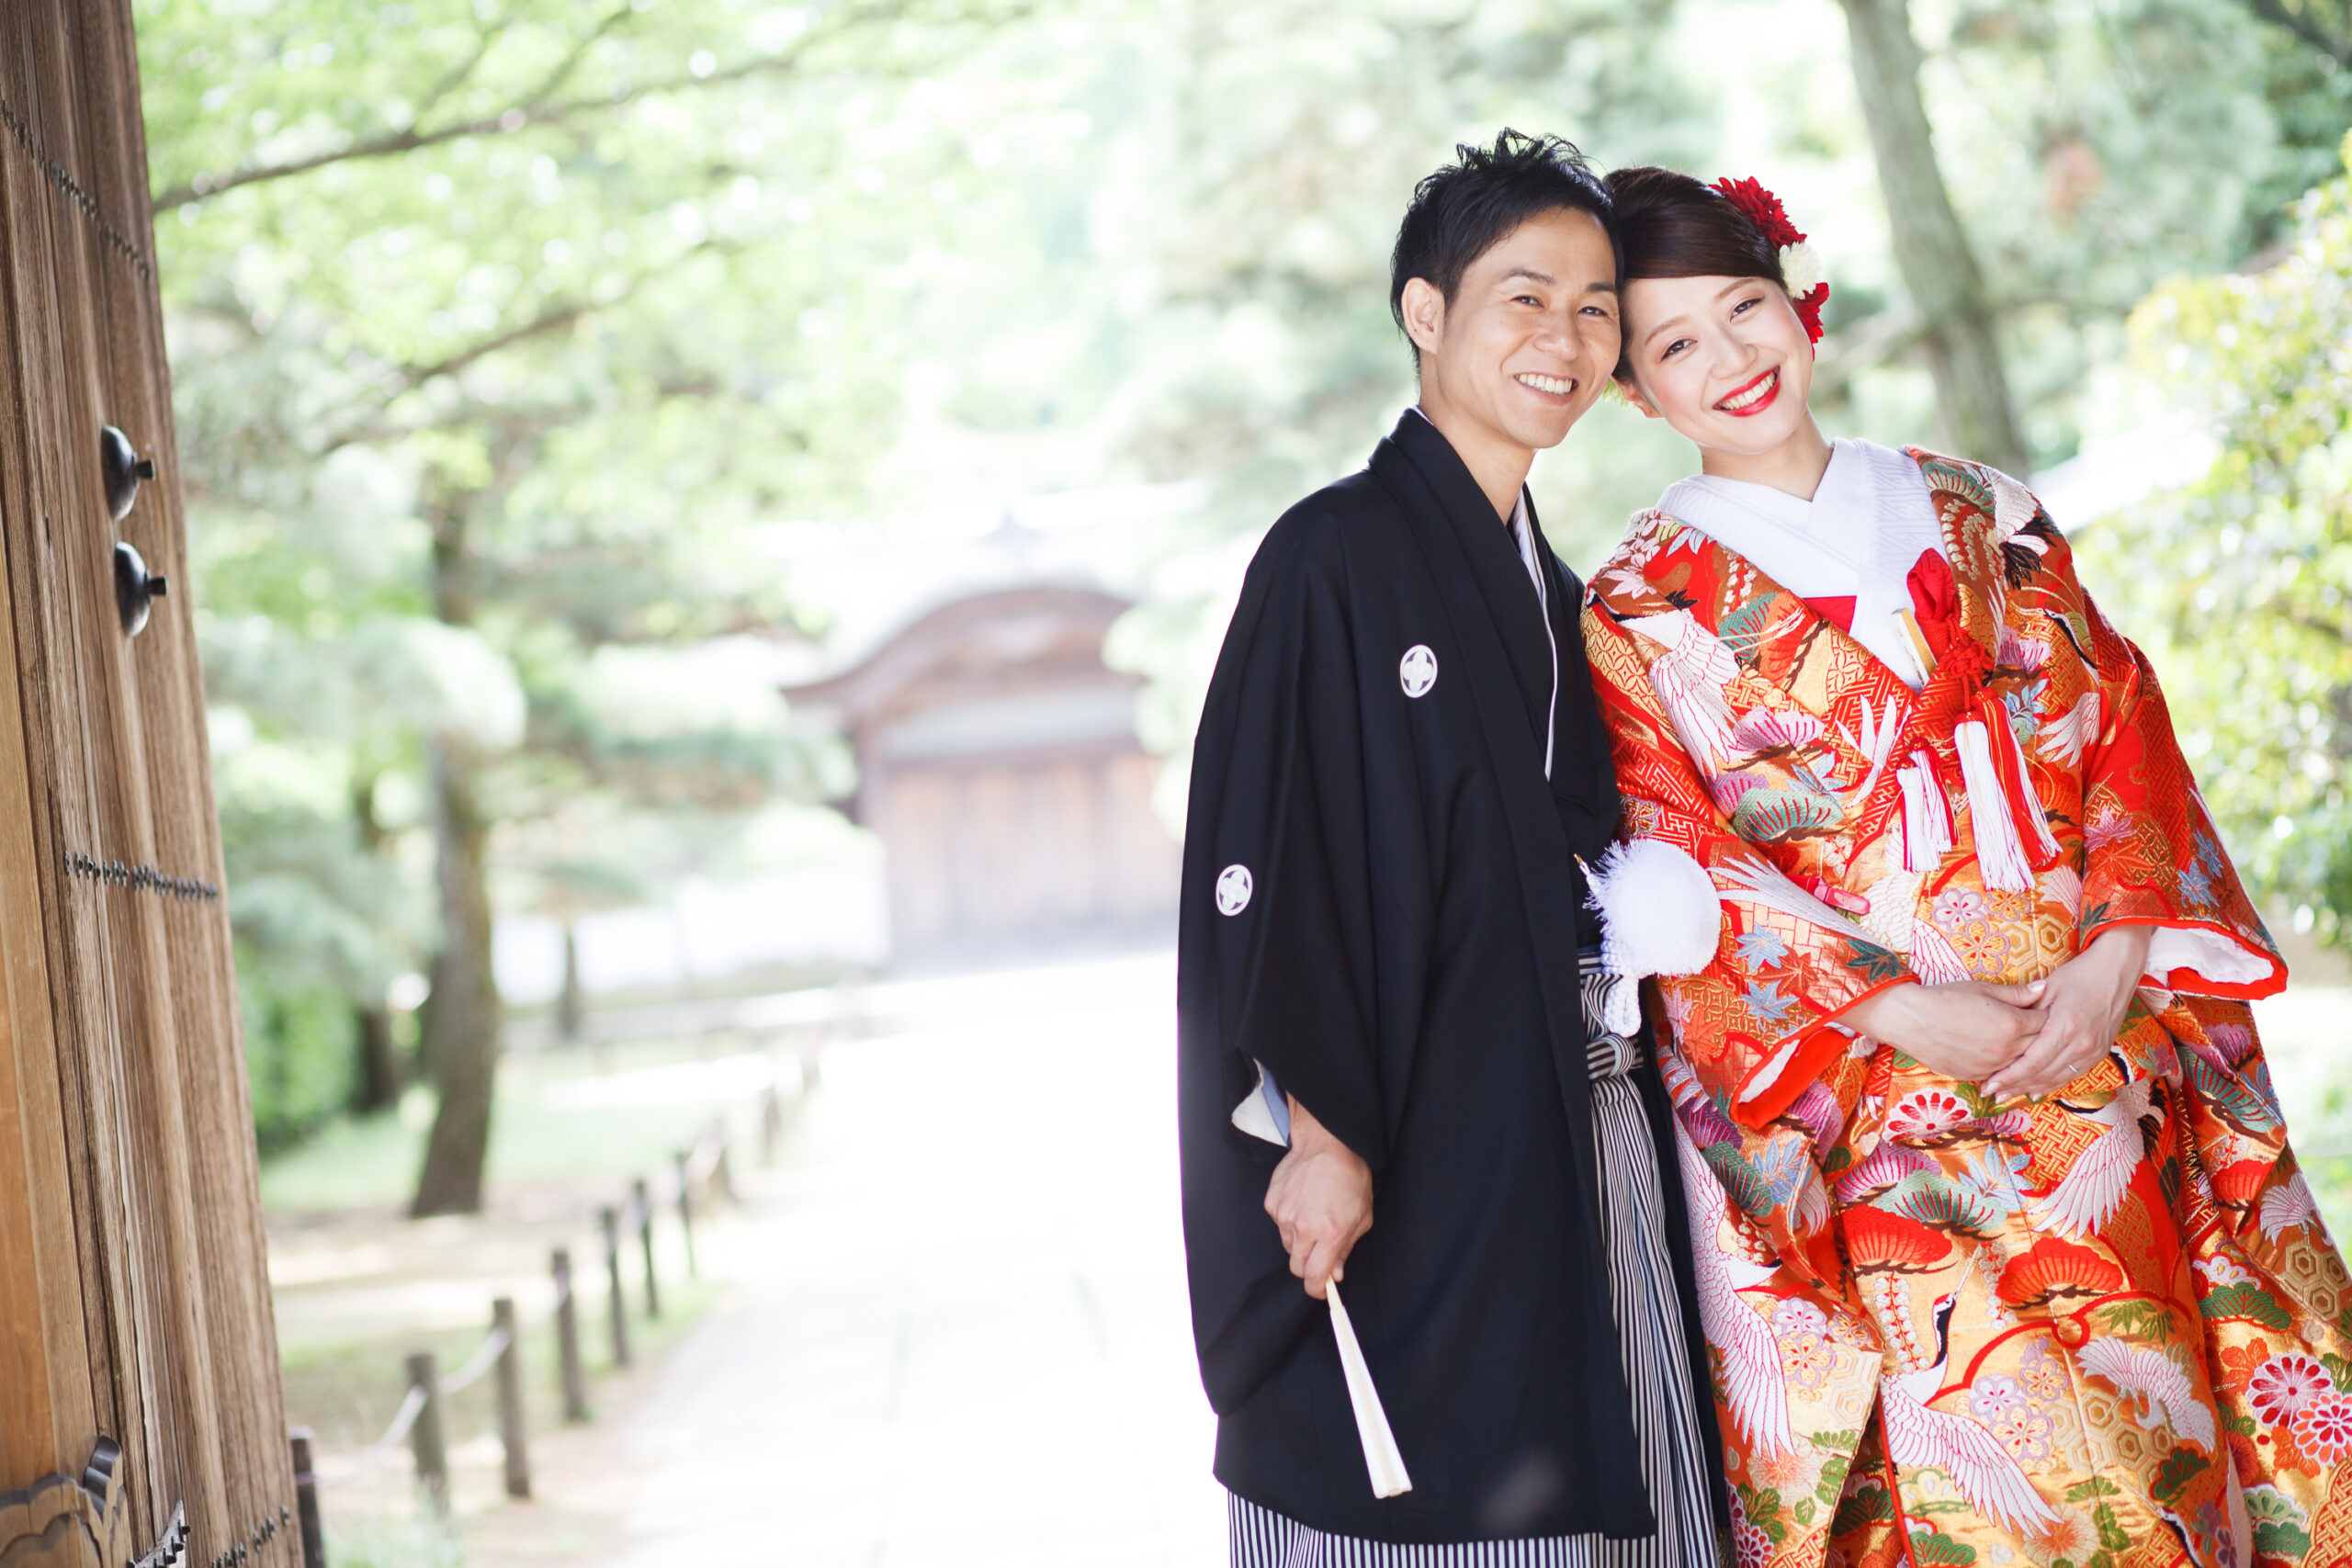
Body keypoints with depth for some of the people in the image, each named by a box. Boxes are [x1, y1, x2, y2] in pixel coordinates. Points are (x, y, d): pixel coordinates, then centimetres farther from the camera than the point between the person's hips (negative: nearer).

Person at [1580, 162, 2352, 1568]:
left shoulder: (1980, 518, 12)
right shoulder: (1642, 611, 3)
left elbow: (2124, 732, 8)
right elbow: (1679, 876, -5)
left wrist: (2120, 946, -9)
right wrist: (1893, 1013, -16)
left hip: (2114, 1068, 3)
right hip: (1881, 1117, -3)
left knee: (2166, 1452, 1)